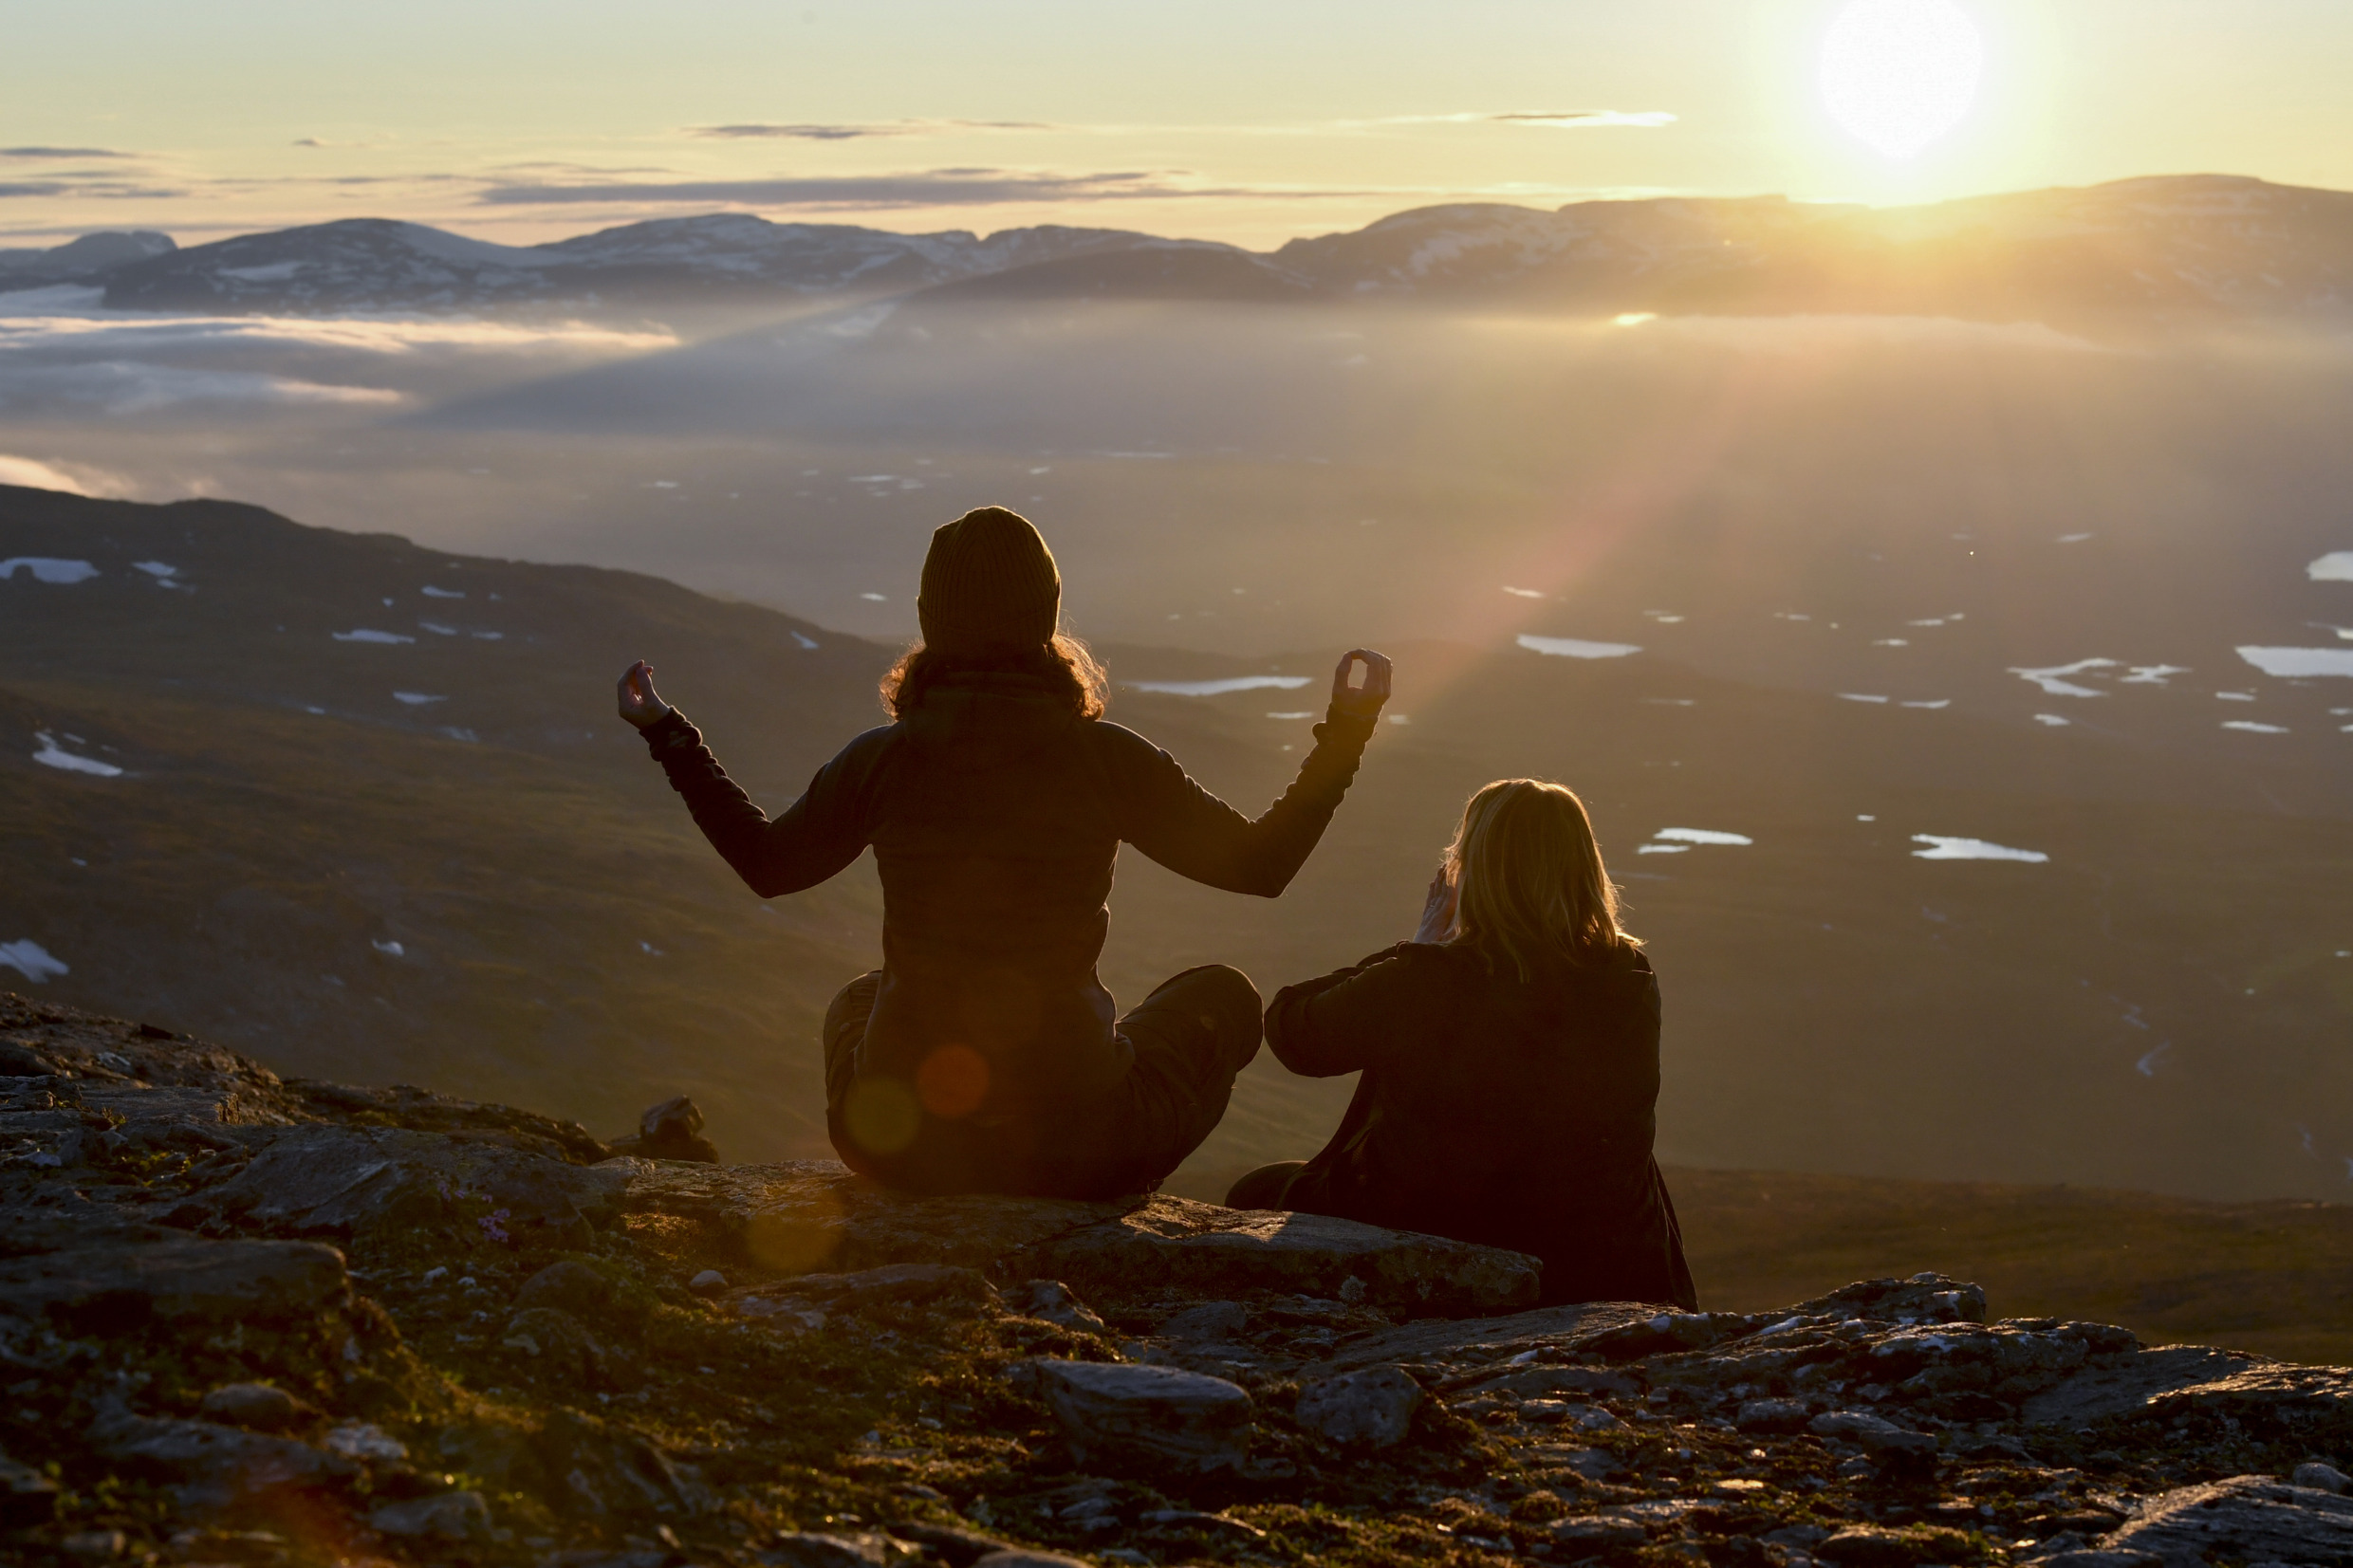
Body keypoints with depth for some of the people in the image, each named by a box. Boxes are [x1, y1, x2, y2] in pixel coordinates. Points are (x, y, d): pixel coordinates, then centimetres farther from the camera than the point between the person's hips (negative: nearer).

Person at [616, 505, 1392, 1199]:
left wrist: (667, 735, 22)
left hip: (897, 1142, 2)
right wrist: (1345, 735, 11)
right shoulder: (1105, 759, -11)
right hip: (1071, 1148, -2)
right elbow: (1260, 864, 0)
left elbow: (767, 863, 11)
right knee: (1222, 995, 26)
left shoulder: (883, 761, -7)